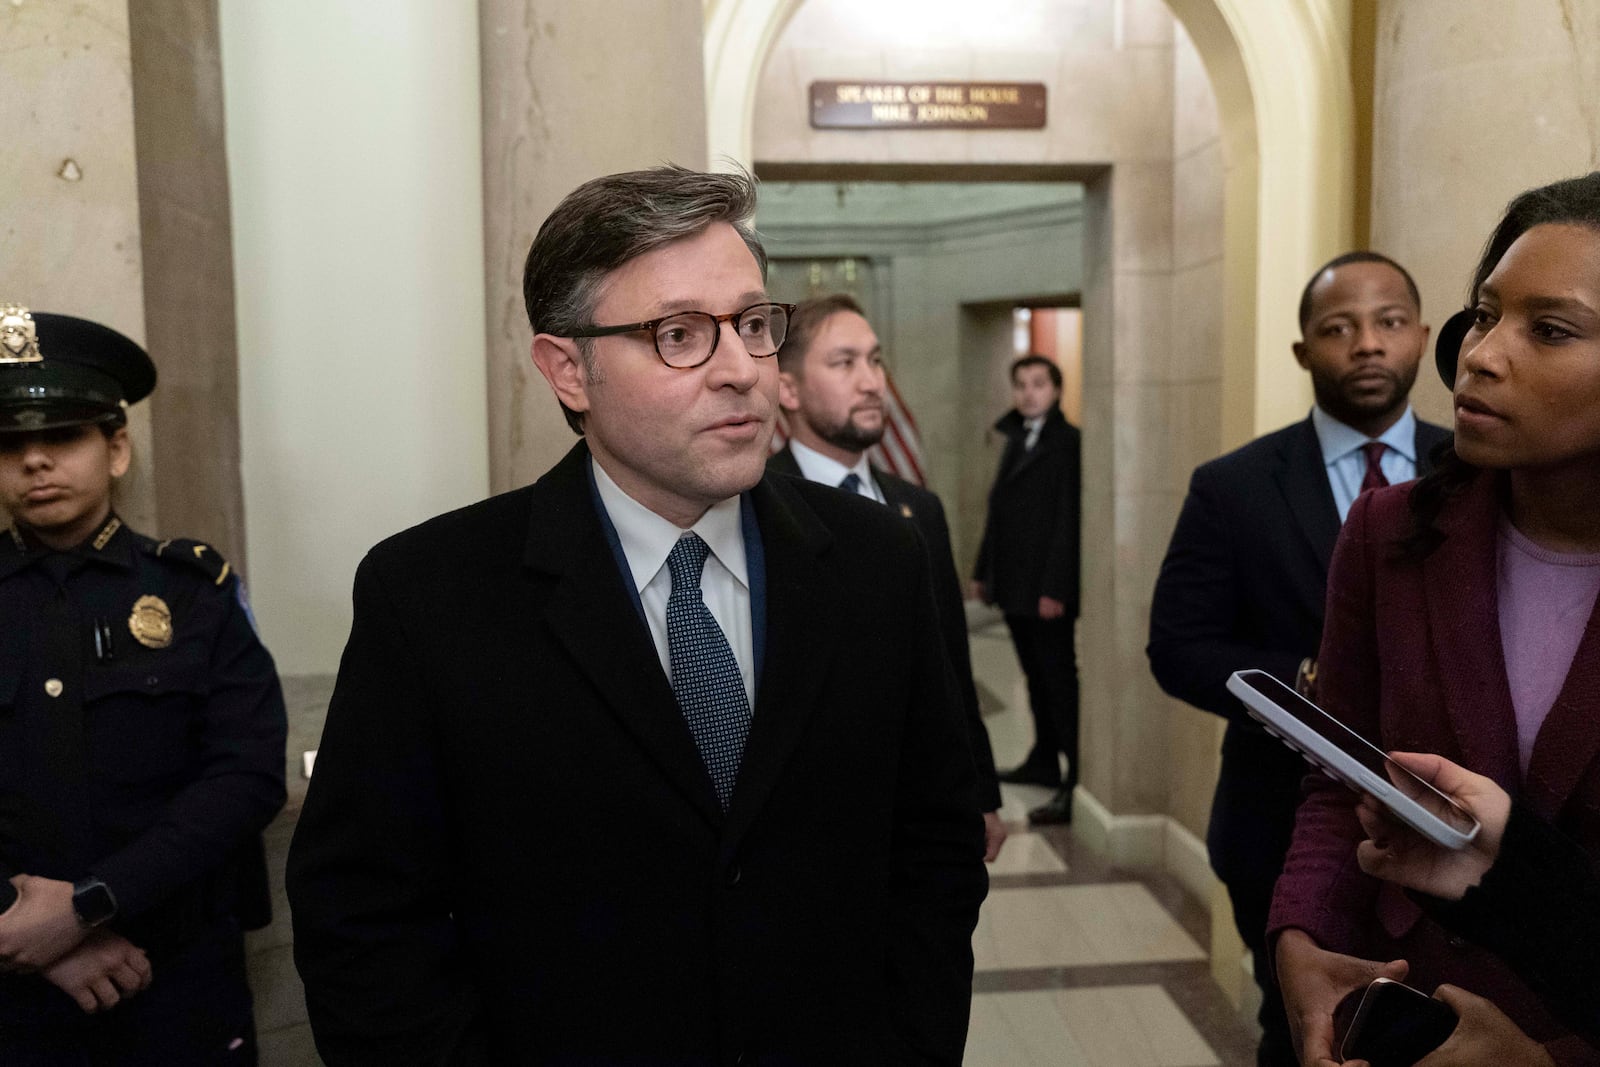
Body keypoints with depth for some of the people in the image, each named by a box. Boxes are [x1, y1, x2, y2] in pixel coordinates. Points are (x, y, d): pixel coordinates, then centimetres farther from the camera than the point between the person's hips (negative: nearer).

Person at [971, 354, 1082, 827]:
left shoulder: (1068, 441, -11)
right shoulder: (1016, 439, 16)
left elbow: (1068, 517, -16)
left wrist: (1055, 588, -20)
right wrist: (983, 571, 16)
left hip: (1046, 589, -8)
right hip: (1014, 584, 8)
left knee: (1059, 681, -6)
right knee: (1037, 678, 16)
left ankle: (1078, 783, -2)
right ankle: (1044, 762, 27)